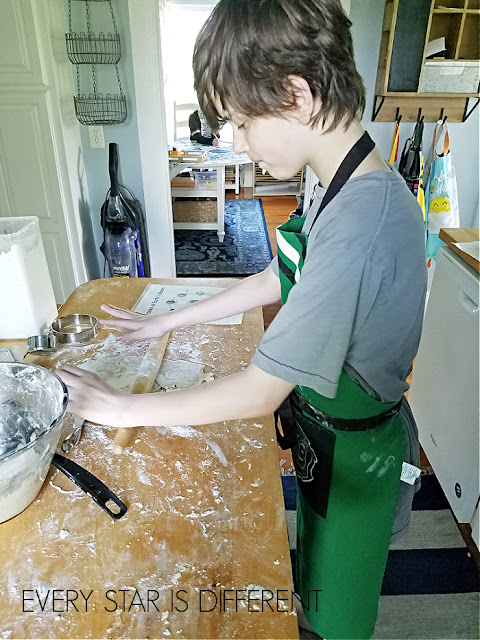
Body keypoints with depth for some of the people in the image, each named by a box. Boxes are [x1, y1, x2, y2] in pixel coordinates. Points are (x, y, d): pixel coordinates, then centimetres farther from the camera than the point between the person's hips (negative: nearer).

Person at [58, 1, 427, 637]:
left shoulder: (360, 224, -36)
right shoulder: (340, 189, -4)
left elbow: (259, 392, -32)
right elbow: (276, 280, 6)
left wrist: (121, 408, -18)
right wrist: (167, 321, 6)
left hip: (355, 456, -8)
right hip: (327, 433, 8)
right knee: (317, 573, 34)